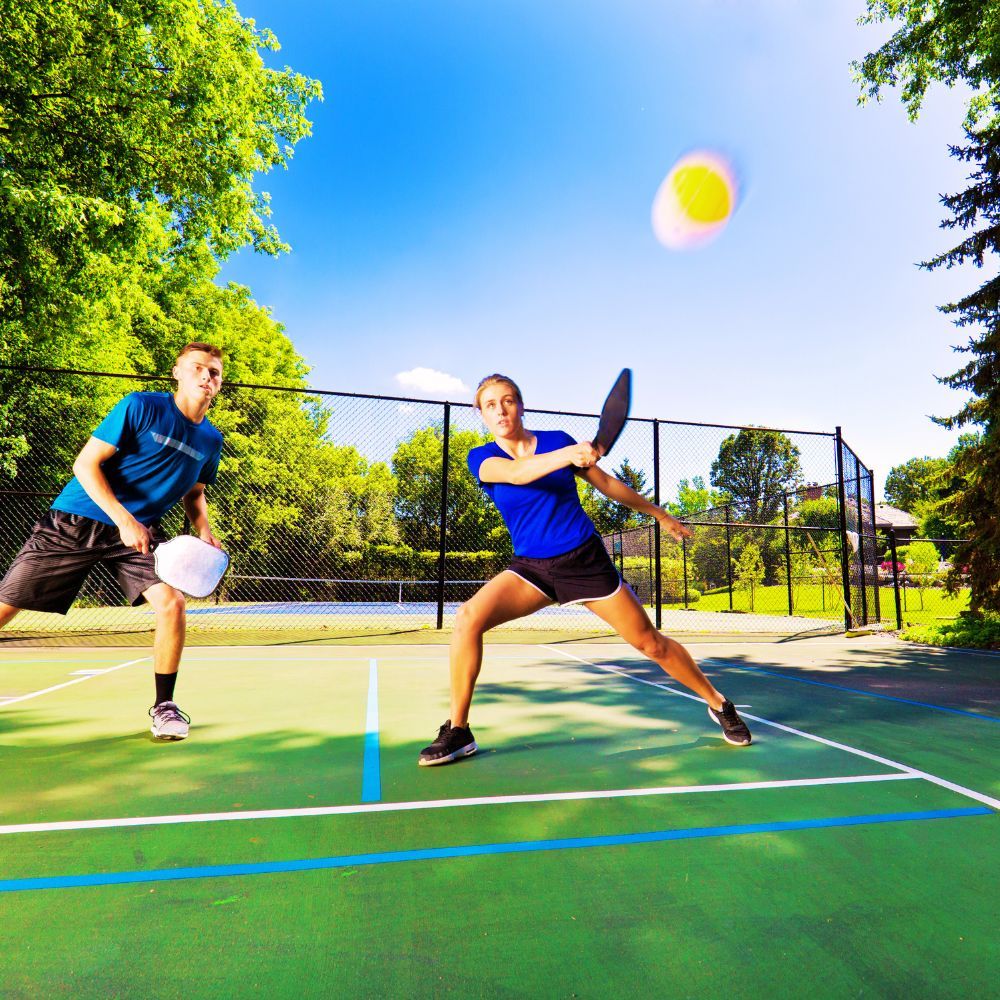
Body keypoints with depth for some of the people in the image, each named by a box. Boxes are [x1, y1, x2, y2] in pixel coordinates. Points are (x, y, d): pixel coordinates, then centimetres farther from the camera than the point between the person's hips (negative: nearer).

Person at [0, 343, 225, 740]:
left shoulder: (210, 439, 4)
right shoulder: (140, 406, -11)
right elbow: (86, 464, -12)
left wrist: (204, 531, -2)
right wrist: (123, 519, -23)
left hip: (141, 532, 3)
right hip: (74, 522, -2)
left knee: (172, 603, -19)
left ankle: (163, 706, -1)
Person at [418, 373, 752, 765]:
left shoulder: (558, 440, -2)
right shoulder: (481, 459, -5)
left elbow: (607, 483, 10)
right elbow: (516, 473, -28)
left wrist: (660, 515, 19)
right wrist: (569, 454, -47)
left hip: (586, 560, 0)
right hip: (531, 567, 0)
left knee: (650, 643, 3)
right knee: (468, 617, -23)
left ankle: (718, 704, 29)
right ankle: (458, 731, -7)